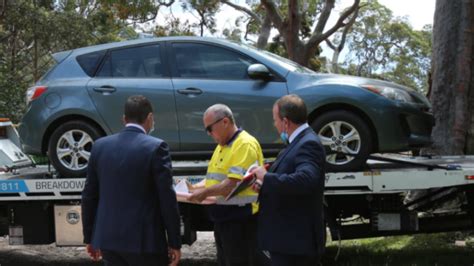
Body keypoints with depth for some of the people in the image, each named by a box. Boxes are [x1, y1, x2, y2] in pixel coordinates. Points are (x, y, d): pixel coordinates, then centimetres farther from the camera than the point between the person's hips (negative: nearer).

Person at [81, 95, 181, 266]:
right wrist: (174, 242, -4)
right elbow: (167, 198, -11)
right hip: (144, 240, -5)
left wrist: (89, 237, 17)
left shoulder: (100, 146, 5)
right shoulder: (156, 147, -9)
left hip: (108, 238, 5)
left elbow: (89, 195, 8)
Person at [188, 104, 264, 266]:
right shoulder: (222, 146, 17)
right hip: (223, 217, 10)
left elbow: (233, 184, -22)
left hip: (241, 219, -10)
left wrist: (205, 192, -14)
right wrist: (195, 189, 6)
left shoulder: (245, 144, -14)